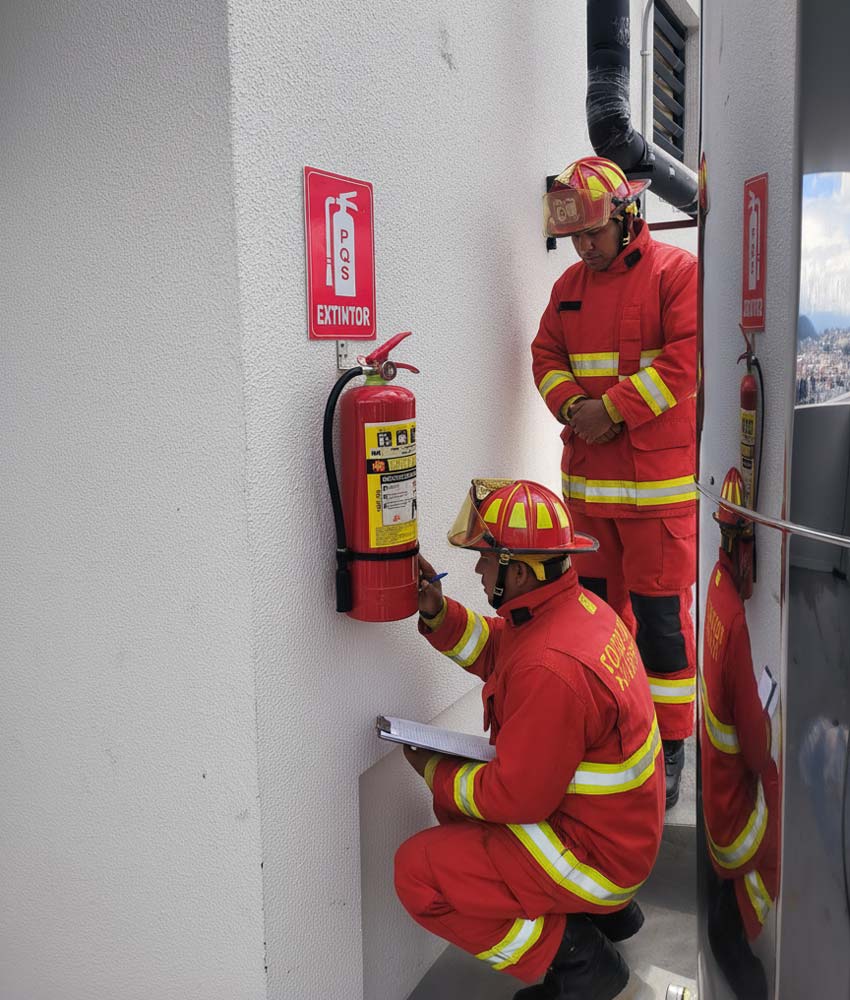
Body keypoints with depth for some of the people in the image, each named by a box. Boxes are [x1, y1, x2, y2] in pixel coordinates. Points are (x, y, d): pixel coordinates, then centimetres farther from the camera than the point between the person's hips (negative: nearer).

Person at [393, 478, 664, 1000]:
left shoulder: (551, 669, -33)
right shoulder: (579, 605, -4)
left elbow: (517, 798, -25)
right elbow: (498, 651, 12)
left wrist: (436, 773, -9)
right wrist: (437, 613, -3)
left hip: (597, 854, -9)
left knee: (418, 871, -12)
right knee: (455, 801, 22)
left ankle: (575, 958, 0)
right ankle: (608, 909, 22)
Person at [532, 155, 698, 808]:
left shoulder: (678, 272, -5)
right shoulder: (570, 286, 14)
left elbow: (687, 359, -14)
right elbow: (547, 356, 15)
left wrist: (614, 409, -16)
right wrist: (572, 404, -5)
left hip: (658, 482, -6)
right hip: (587, 479, 6)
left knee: (659, 614, -2)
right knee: (598, 605, 14)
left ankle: (668, 746, 12)